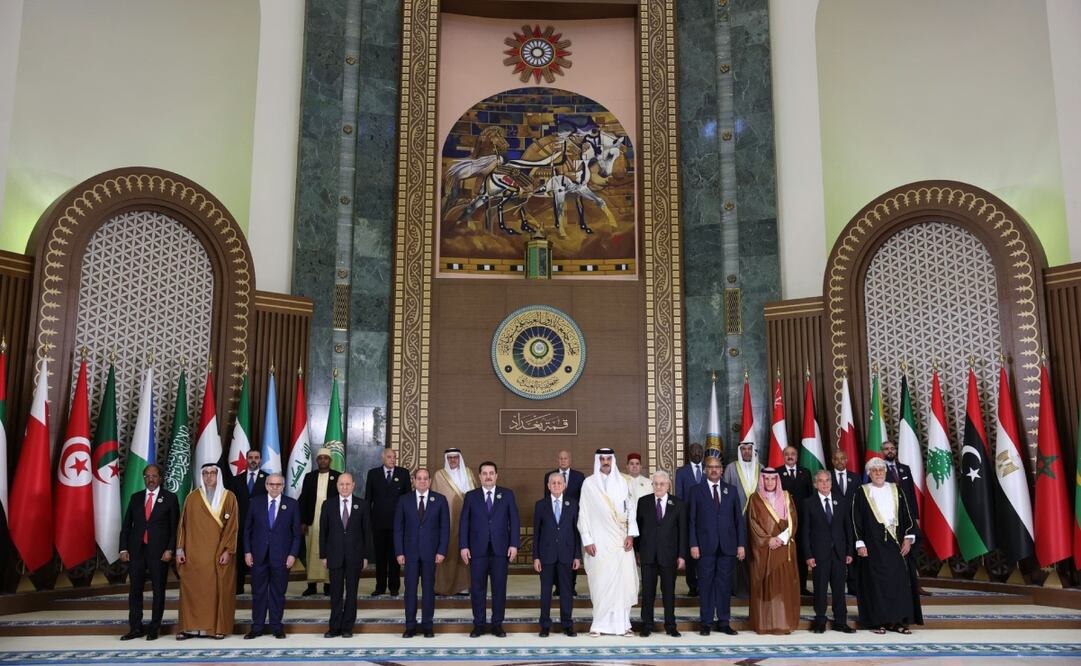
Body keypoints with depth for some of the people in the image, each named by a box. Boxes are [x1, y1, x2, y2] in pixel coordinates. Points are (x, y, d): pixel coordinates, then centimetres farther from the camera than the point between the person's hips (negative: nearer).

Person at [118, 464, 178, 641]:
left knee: (158, 590, 3)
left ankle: (154, 628, 12)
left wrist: (169, 550, -10)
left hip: (159, 551, -3)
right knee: (134, 590, 5)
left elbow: (174, 527, -2)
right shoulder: (136, 498, 11)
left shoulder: (170, 498, 1)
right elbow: (126, 524, 10)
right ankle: (135, 628, 13)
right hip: (136, 550, 3)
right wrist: (123, 548, 2)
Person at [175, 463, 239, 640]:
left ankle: (219, 627, 6)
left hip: (219, 554, -1)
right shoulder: (192, 498, 6)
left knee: (219, 589, 0)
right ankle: (190, 627, 6)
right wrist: (180, 549, 0)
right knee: (192, 589, -1)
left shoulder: (229, 497, 1)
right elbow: (183, 524, 7)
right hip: (195, 554, 1)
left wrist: (228, 550, -10)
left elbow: (233, 526, -2)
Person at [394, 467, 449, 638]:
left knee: (428, 589, 5)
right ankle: (410, 626, 11)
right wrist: (399, 552, -3)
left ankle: (427, 625, 13)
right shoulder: (404, 500, 4)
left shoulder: (440, 500, 2)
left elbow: (445, 527, 1)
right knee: (410, 589, 3)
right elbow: (398, 528, 4)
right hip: (410, 552, 1)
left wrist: (442, 551, -6)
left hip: (430, 552, 0)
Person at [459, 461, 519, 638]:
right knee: (477, 588, 4)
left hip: (500, 549, 0)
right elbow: (464, 523, 4)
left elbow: (514, 520, 3)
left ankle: (497, 624, 14)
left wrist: (514, 544, -4)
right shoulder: (471, 496, 6)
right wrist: (464, 546, -4)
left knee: (499, 588, 4)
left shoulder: (507, 494, 6)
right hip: (478, 549, 0)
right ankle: (478, 624, 14)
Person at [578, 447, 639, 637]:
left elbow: (631, 509, 8)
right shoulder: (588, 483, 2)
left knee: (623, 579, 0)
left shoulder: (622, 482, 8)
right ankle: (599, 623, 7)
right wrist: (587, 540, -5)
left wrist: (631, 534, -3)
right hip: (599, 540, -2)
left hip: (621, 539, 2)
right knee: (600, 581, -2)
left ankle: (622, 623, 8)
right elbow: (583, 514, 1)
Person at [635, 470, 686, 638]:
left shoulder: (678, 504, 2)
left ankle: (670, 626, 16)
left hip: (669, 554, 0)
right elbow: (638, 527, 6)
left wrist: (682, 555, -2)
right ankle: (647, 625, 13)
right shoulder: (643, 502, 4)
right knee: (648, 591, 4)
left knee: (669, 591, 7)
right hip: (648, 554, 1)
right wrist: (637, 550, 2)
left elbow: (682, 531, 2)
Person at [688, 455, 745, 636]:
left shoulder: (731, 491, 11)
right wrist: (693, 544, -7)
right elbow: (692, 520, 1)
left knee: (725, 584, 5)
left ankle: (724, 622, 14)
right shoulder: (697, 491, 4)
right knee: (706, 584, 2)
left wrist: (741, 544, 2)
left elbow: (739, 519, 9)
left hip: (727, 546, 2)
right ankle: (706, 622, 10)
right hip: (706, 546, -2)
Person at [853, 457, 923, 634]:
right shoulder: (862, 493, 1)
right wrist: (860, 544, -7)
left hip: (896, 543, 3)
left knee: (899, 580, 1)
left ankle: (897, 621, 9)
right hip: (873, 544, -3)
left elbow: (907, 515, 9)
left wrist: (908, 537, -2)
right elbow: (856, 520, -1)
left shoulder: (896, 490, 10)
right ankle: (878, 621, 7)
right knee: (876, 582, -1)